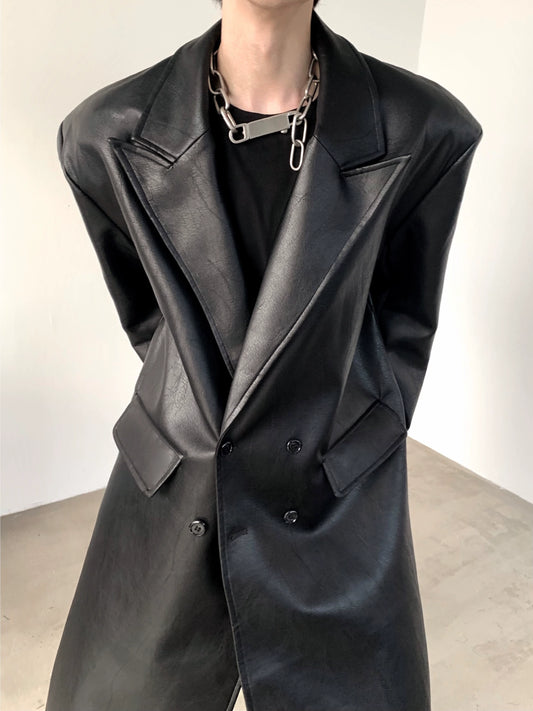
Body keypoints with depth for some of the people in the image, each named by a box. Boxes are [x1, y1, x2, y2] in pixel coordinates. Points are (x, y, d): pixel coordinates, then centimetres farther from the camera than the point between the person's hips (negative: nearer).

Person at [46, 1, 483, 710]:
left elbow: (406, 323, 2)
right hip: (171, 491, 2)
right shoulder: (106, 139, -9)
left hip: (338, 499, 0)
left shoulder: (429, 133, -11)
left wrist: (363, 442, 4)